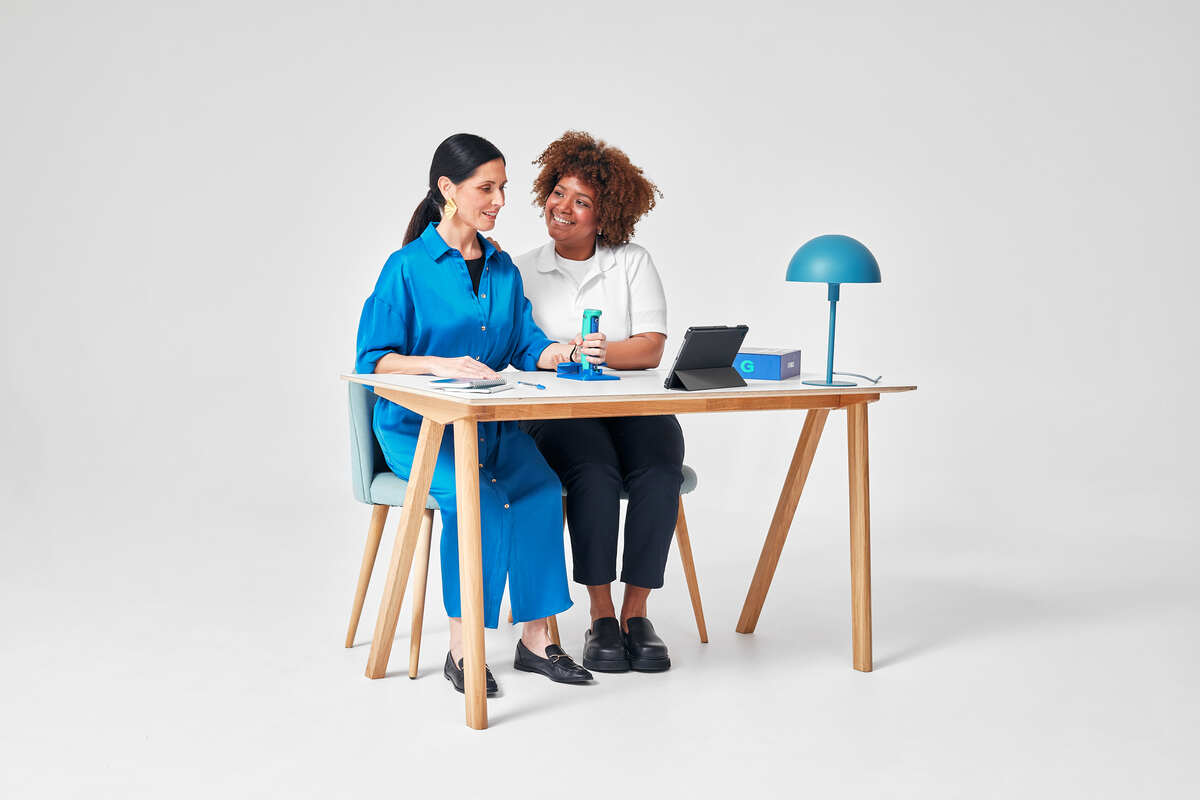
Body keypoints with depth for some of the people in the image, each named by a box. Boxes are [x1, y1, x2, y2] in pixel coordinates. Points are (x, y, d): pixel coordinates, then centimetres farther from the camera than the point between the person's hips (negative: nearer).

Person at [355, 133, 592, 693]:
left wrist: (564, 352, -12)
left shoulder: (502, 268, 14)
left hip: (490, 422, 5)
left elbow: (525, 347, 9)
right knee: (475, 499, -31)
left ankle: (535, 637, -15)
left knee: (542, 489, -24)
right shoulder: (407, 268, -3)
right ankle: (462, 646, -19)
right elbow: (373, 360, -7)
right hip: (418, 423, -5)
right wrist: (440, 364, -23)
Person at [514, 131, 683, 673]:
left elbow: (652, 347, -1)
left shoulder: (634, 263, 11)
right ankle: (600, 617, -23)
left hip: (633, 406, 1)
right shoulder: (524, 271, 13)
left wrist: (606, 352, -20)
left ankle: (636, 613, -21)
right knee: (595, 470, -32)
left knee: (659, 467, -30)